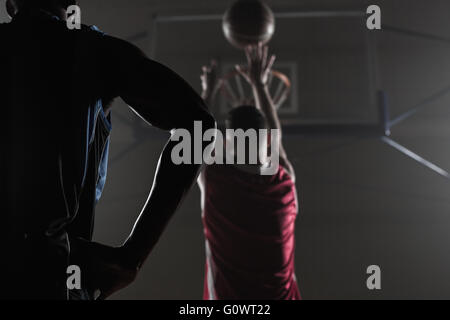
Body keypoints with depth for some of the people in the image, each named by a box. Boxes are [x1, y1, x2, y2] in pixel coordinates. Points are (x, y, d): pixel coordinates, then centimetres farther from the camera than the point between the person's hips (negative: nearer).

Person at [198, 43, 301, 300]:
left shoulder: (213, 178, -8)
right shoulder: (286, 180, -3)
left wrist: (208, 91, 30)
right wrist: (260, 86, 29)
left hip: (227, 296, -2)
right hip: (281, 294, 2)